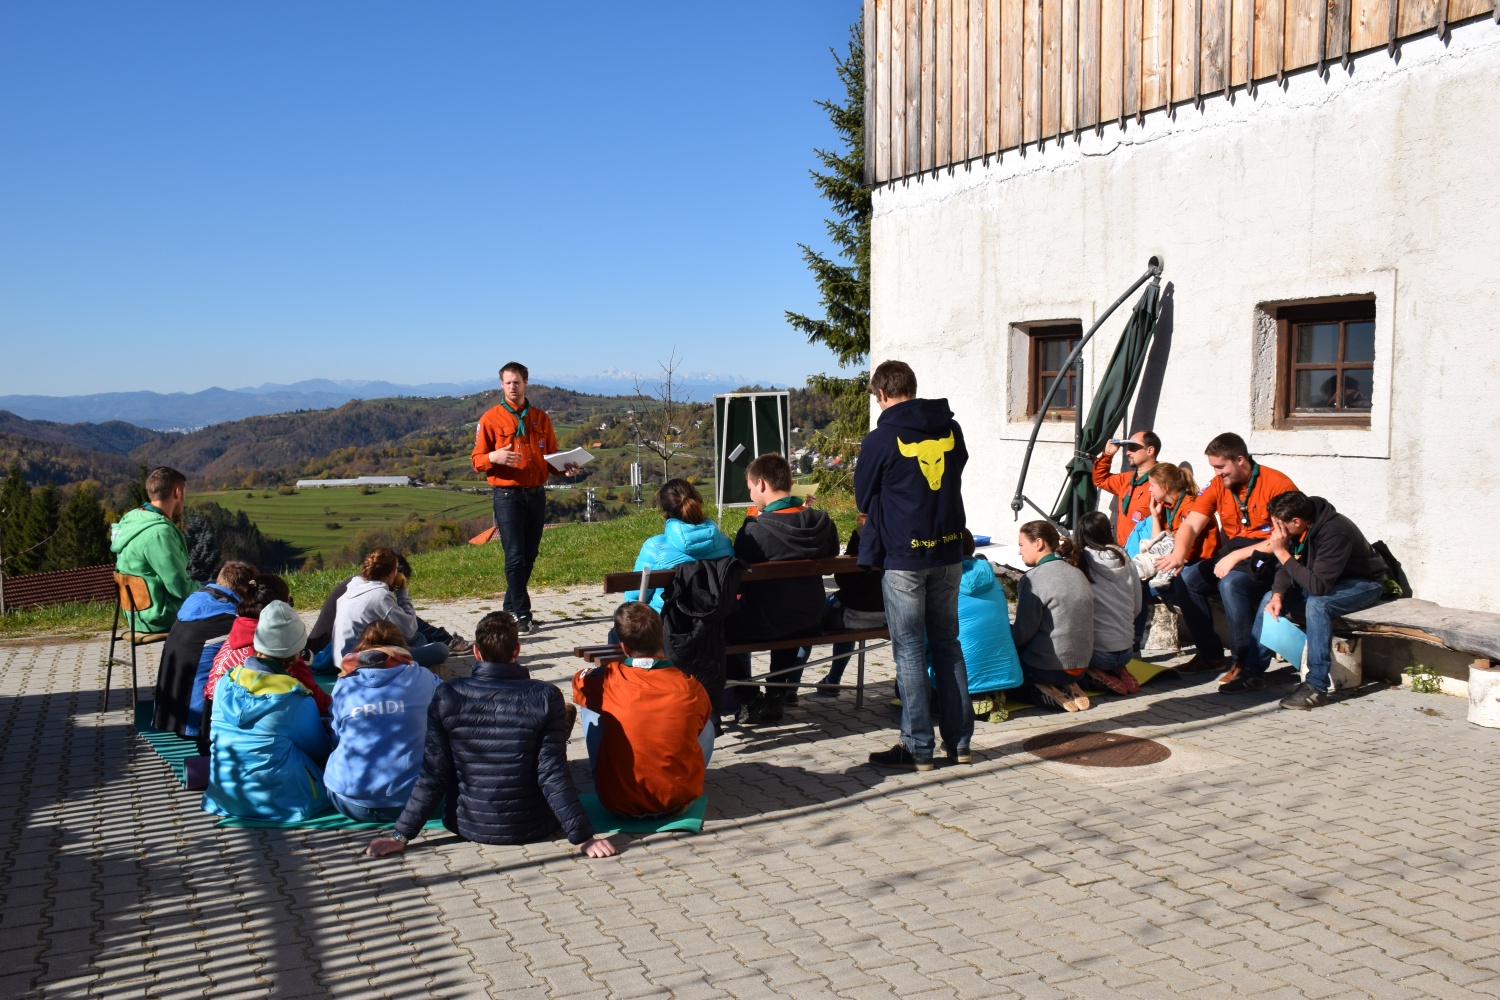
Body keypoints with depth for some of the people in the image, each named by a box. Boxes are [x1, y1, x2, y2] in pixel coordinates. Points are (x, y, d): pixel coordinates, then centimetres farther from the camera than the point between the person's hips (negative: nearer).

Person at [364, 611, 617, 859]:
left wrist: (401, 835, -1)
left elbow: (432, 775, -11)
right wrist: (583, 837, -12)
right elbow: (553, 775, -18)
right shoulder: (546, 697, -18)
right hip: (531, 829, -2)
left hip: (468, 827, 2)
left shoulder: (447, 695, -13)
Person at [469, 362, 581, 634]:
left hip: (536, 495, 4)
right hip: (507, 496, -4)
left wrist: (564, 468, -4)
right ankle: (522, 615, -5)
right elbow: (477, 461, 0)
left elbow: (551, 456, 16)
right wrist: (494, 457, -21)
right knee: (515, 557, -9)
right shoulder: (491, 418, 1)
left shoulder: (540, 417, 12)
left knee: (529, 556, 9)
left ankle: (511, 609, 22)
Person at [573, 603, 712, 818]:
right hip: (679, 800, 1)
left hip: (618, 803, -1)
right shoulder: (691, 688, -10)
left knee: (589, 710, 17)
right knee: (707, 726, 25)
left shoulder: (607, 680, -13)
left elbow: (579, 680, 13)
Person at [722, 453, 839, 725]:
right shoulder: (822, 522, -7)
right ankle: (776, 697, 37)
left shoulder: (754, 530, -23)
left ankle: (749, 700, 18)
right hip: (810, 621, 6)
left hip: (764, 625, -5)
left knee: (723, 624, 21)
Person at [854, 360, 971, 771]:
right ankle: (958, 741, 19)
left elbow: (862, 499, 1)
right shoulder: (951, 429, 4)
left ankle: (918, 748, 6)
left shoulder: (881, 439, -10)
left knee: (910, 650, 2)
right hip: (949, 551, 5)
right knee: (948, 644, 13)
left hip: (903, 556, -5)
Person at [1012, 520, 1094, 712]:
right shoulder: (1078, 573, 8)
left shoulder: (1033, 579, -15)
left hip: (1050, 668, -8)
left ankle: (1042, 692, -5)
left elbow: (1022, 634, -17)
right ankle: (1065, 688, 7)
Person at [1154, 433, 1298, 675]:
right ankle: (1210, 654, -1)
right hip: (1232, 555, 7)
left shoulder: (1277, 484, -12)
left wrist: (1236, 556, -23)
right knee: (1186, 578, -16)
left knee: (1230, 582, -34)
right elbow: (1191, 525, -3)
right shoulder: (1218, 486, 5)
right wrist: (1179, 554, -24)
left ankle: (1245, 662, -21)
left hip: (1269, 558, -7)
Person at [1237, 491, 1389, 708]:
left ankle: (1317, 686, -31)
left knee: (1317, 604, -35)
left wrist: (1282, 552, -35)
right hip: (1324, 579, 8)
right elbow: (1286, 568, 0)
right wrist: (1277, 595, -18)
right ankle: (1254, 672, -2)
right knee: (1269, 598, -8)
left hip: (1363, 583, -8)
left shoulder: (1335, 532, -34)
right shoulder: (1296, 529, -12)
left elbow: (1318, 586, -37)